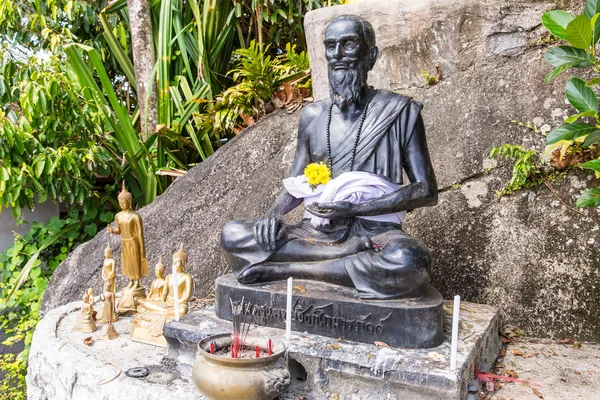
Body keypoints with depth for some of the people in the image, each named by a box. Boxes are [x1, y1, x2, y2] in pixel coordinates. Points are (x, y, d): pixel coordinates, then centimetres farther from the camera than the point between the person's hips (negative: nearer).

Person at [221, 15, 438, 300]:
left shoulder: (399, 112, -1)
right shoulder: (312, 116, 11)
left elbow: (427, 191, -4)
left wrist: (354, 208, -15)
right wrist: (273, 215, -6)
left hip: (374, 232, -3)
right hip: (317, 232, 4)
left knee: (408, 261, -37)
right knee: (232, 235, -17)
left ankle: (284, 270, -21)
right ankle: (358, 260, -19)